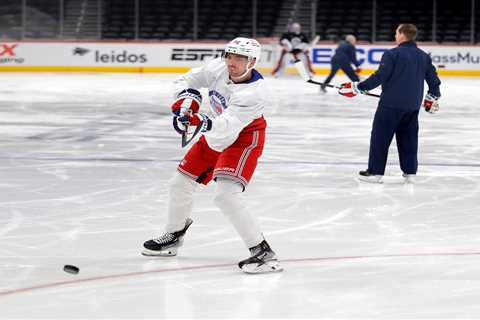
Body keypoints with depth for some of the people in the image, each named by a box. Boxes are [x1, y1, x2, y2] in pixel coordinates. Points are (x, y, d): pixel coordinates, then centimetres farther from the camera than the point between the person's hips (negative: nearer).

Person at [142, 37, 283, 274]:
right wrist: (186, 99, -16)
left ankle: (262, 252, -22)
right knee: (181, 182, 14)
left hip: (244, 139, -8)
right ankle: (173, 236, 38)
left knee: (226, 195, -26)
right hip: (217, 133, 8)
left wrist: (204, 123, -52)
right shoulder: (219, 68, -15)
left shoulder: (254, 92, -32)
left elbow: (225, 129, -39)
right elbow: (189, 80, 1)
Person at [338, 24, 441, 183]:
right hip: (413, 106, 6)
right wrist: (432, 98, 28)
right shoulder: (424, 57, 8)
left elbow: (379, 77, -16)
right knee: (408, 137, 15)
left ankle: (375, 171, 3)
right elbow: (433, 79, 13)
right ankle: (410, 172, 16)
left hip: (391, 104, -6)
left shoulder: (392, 54, -11)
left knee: (380, 136, 2)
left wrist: (358, 87, -10)